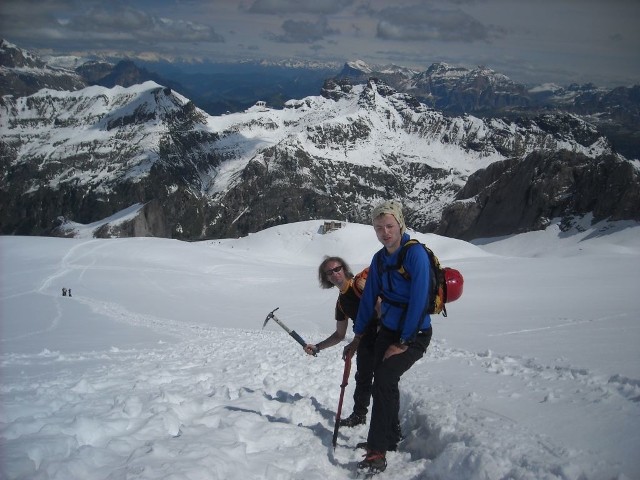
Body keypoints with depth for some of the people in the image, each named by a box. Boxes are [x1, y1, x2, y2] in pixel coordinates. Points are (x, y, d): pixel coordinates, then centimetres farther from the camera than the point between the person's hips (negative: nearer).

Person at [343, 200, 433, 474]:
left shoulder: (416, 254, -19)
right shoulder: (379, 259, 4)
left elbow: (419, 301, -21)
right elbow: (369, 298, 10)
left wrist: (402, 343, -19)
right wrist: (358, 336, 11)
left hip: (414, 333, -7)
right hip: (387, 330, 7)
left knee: (384, 379, -21)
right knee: (383, 383, 7)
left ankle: (377, 451, -18)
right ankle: (390, 439, 28)